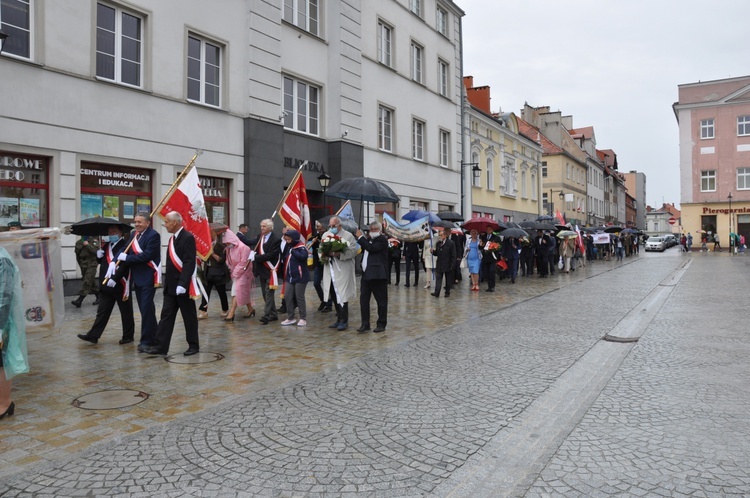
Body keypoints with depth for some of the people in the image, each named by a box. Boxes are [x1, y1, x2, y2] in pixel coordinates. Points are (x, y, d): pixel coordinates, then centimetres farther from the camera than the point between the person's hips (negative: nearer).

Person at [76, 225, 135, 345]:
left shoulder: (125, 245, -12)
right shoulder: (106, 246, 14)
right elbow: (100, 261, 21)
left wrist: (115, 279, -26)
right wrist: (98, 255, -1)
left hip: (121, 285, -7)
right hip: (106, 285, 7)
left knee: (126, 312, 6)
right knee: (102, 311, 9)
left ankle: (128, 336, 16)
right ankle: (93, 335, 11)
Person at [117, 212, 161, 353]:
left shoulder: (153, 235, -11)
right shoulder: (133, 235, 13)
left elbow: (147, 255, -20)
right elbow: (125, 253, 8)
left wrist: (127, 258, -14)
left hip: (148, 277, -8)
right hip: (136, 277, 8)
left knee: (146, 309, -8)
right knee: (145, 309, 13)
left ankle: (146, 340, -1)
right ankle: (153, 337, 24)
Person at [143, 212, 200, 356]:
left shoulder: (187, 237, -13)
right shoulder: (172, 238, 15)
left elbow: (189, 263, -21)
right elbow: (171, 263, 17)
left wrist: (182, 284, -26)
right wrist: (167, 283, 13)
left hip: (183, 286, -8)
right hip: (171, 286, 8)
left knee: (189, 317, 3)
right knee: (166, 316, 6)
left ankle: (194, 345, 15)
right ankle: (161, 346, 9)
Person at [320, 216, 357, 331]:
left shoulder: (348, 236, -3)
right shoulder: (325, 235, 14)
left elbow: (353, 251, -12)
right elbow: (321, 249, 14)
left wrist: (340, 254, -23)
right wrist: (323, 254, -9)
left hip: (342, 272, -5)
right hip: (330, 271, 5)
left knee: (342, 297, -4)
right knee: (334, 297, 11)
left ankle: (344, 320, 7)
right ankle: (339, 319, 23)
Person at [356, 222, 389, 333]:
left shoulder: (382, 239, -7)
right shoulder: (369, 239, 17)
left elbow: (371, 248, -21)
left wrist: (360, 237, -12)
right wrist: (361, 238, 9)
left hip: (377, 275, -7)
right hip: (366, 274, 8)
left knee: (381, 300, 3)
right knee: (363, 299, 5)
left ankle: (381, 324, 12)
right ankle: (365, 324, 11)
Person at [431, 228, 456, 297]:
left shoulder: (451, 243, -8)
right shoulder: (438, 243, 7)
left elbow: (453, 255, -9)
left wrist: (452, 265, -13)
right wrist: (433, 251, -9)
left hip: (448, 265, -4)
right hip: (439, 265, 4)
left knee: (448, 280, 8)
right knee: (438, 279, -4)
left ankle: (447, 293, 18)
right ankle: (437, 292, -9)